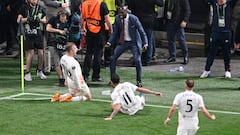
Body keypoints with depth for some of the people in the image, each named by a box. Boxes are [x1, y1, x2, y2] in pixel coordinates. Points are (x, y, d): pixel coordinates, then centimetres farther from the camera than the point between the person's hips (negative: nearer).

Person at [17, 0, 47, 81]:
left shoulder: (40, 8, 9)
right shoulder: (25, 8, 0)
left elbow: (44, 20, 16)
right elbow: (18, 20, -2)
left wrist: (39, 20, -6)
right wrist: (27, 19, -18)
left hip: (38, 33, 3)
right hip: (28, 33, -3)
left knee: (41, 53, 3)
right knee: (30, 53, -7)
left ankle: (39, 71, 22)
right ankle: (27, 73, 3)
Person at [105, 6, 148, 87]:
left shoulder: (133, 19, -16)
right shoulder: (117, 18, -5)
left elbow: (141, 31, -13)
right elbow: (115, 32, 3)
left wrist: (145, 43, -22)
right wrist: (109, 42, -10)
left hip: (134, 42, -4)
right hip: (122, 42, 4)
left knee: (137, 60, -16)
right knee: (113, 58, -3)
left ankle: (139, 81, -1)